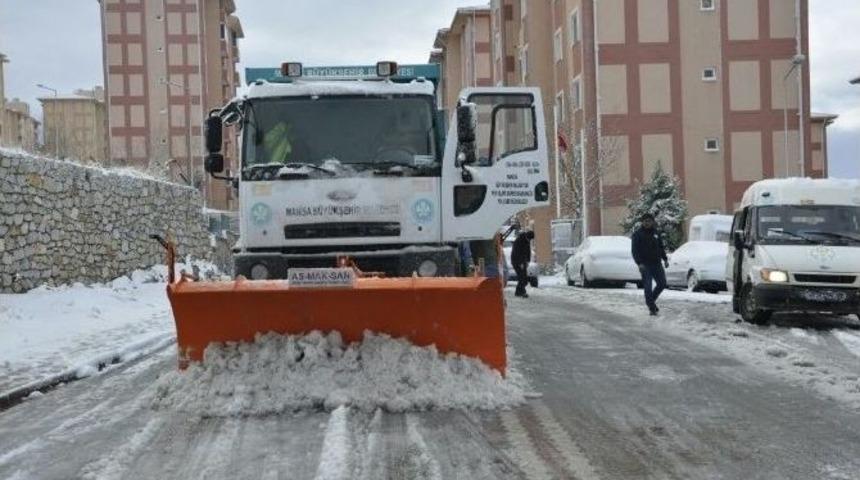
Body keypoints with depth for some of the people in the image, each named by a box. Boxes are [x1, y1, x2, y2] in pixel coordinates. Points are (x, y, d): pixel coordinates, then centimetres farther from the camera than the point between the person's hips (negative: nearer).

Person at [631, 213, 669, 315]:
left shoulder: (656, 233, 12)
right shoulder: (637, 234, -4)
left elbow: (661, 247, 21)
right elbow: (635, 250, -10)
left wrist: (665, 259, 10)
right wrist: (639, 263, -21)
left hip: (657, 264, 5)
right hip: (645, 265, -5)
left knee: (662, 284, 7)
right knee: (648, 287, -6)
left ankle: (651, 300, 26)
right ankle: (652, 307, 1)